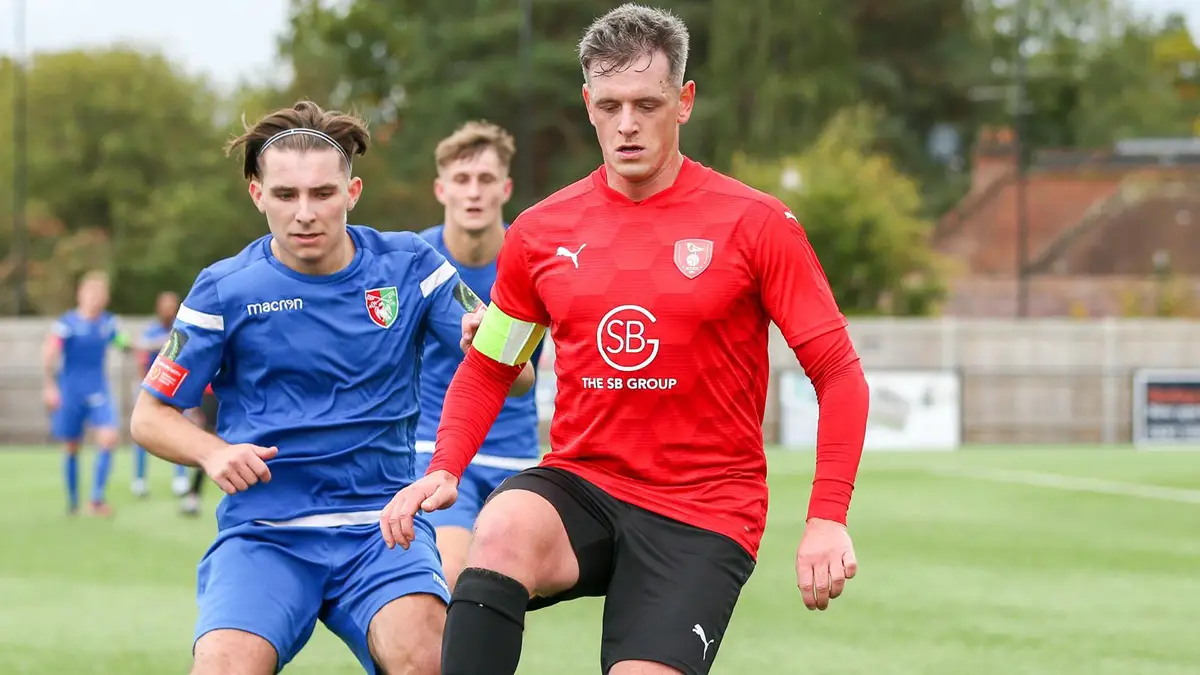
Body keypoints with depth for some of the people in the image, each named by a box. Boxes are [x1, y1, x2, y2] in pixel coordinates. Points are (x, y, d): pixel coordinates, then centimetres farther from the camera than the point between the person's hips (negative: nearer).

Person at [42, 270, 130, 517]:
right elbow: (49, 355, -17)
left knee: (109, 438, -16)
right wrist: (50, 385, -24)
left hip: (98, 393, 3)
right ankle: (72, 501, 24)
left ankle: (97, 499, -11)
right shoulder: (67, 323, -12)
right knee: (72, 448, 7)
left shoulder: (108, 323, 3)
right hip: (70, 392, -3)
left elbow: (124, 344, 18)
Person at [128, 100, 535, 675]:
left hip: (382, 526, 0)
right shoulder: (225, 289, 1)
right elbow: (150, 416, 8)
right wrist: (213, 453, -12)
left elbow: (513, 375, 2)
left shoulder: (408, 266, 4)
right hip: (262, 534, 0)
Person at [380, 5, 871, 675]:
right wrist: (445, 469, -1)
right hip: (578, 487, 2)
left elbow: (838, 374, -2)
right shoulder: (541, 232, 6)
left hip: (704, 513, -2)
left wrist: (828, 519, -13)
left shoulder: (755, 224, -4)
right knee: (502, 532, -31)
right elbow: (487, 368, 18)